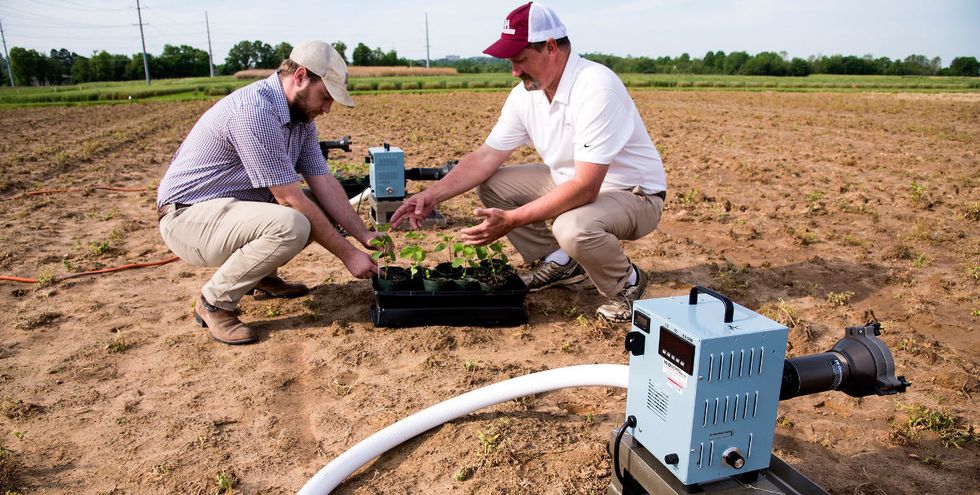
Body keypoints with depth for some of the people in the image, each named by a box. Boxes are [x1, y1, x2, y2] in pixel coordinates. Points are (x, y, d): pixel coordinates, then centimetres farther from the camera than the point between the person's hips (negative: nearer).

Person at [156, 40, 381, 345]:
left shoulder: (301, 116, 2)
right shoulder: (255, 111, -27)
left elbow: (324, 183, 1)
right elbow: (289, 199, -27)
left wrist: (363, 235, -8)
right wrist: (347, 254, -22)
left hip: (237, 206, 9)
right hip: (187, 215, -9)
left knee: (324, 210, 2)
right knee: (290, 224, -33)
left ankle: (262, 274, 16)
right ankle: (215, 302, -11)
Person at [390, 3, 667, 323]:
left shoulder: (595, 89, -29)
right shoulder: (525, 95, -4)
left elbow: (585, 187, -35)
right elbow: (486, 156, 0)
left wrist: (512, 220, -37)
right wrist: (433, 195, -12)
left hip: (634, 193, -7)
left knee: (573, 227, -39)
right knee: (491, 184, -1)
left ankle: (626, 282, -5)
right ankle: (559, 263, 10)